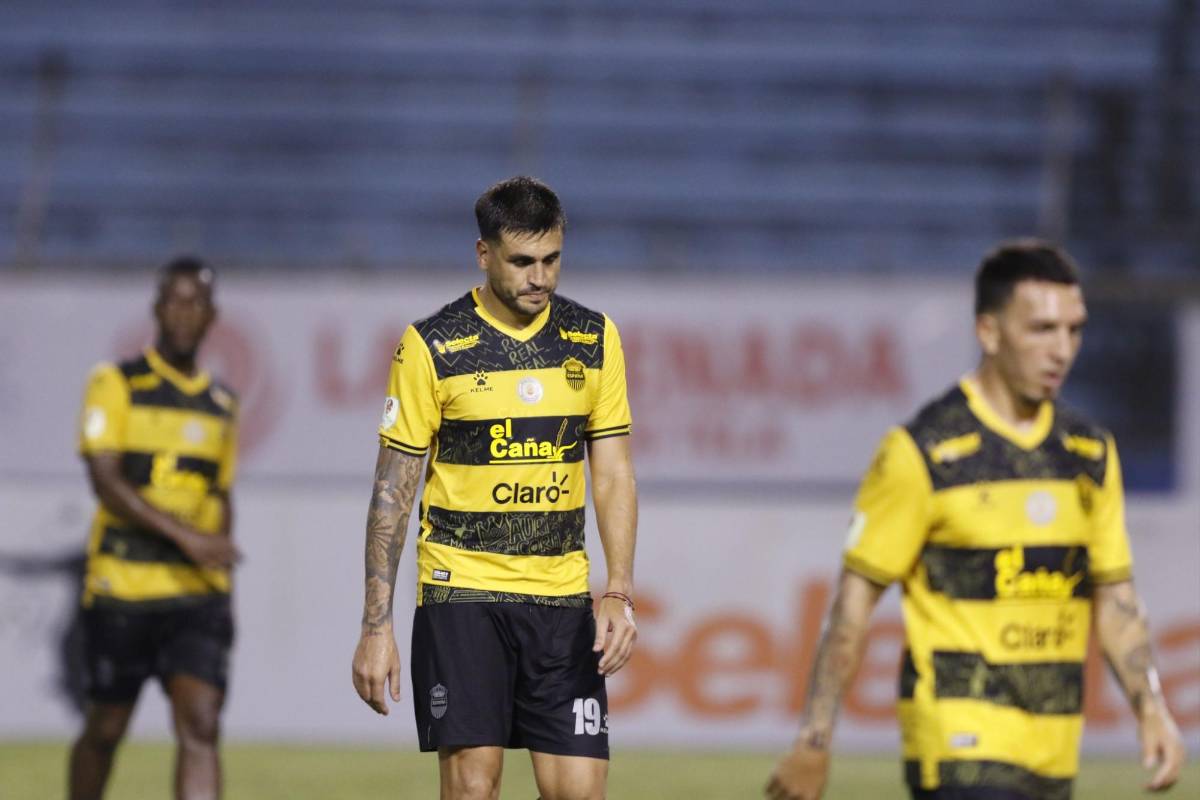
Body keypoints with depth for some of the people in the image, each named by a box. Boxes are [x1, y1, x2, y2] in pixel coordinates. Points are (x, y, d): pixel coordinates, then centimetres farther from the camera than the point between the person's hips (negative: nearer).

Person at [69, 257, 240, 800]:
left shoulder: (221, 405, 13)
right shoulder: (116, 385, -2)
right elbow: (105, 481, -13)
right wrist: (186, 536, -21)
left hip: (198, 593, 3)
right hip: (121, 587, -3)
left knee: (200, 725, -13)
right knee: (106, 730, 7)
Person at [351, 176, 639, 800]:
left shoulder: (594, 339, 6)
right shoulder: (432, 346, -4)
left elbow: (613, 474, 8)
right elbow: (392, 490, -2)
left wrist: (619, 593, -5)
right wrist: (375, 625, -7)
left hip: (562, 598, 3)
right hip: (461, 592, -3)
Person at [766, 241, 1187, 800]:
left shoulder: (1091, 454, 10)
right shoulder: (923, 452, -9)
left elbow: (1114, 597, 15)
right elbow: (854, 602, -6)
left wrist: (1151, 709, 2)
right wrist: (814, 739, -8)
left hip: (1053, 751, 7)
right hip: (960, 743, -7)